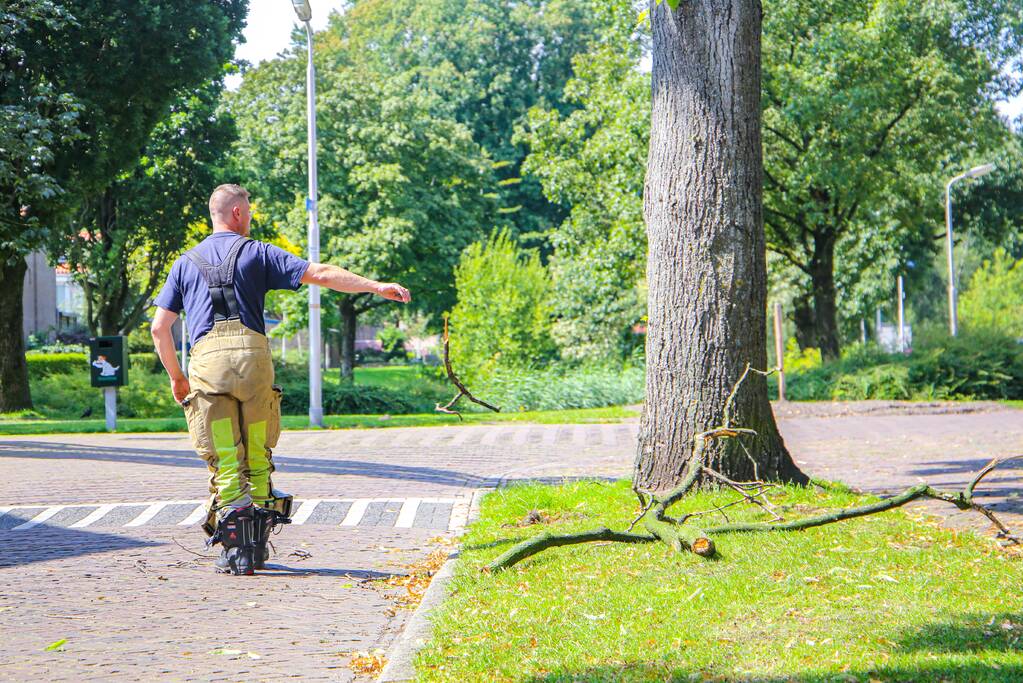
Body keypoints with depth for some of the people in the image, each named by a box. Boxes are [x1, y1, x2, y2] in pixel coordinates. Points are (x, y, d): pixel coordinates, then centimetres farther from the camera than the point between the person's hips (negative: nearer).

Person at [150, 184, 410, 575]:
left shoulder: (186, 263, 20)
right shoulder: (256, 253, 12)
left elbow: (159, 327, 15)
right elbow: (319, 274, 4)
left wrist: (176, 377, 26)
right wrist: (377, 287, 7)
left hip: (207, 359, 1)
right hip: (252, 354, -1)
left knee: (224, 460, 1)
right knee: (257, 456, 10)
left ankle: (234, 548, -7)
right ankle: (257, 545, 12)